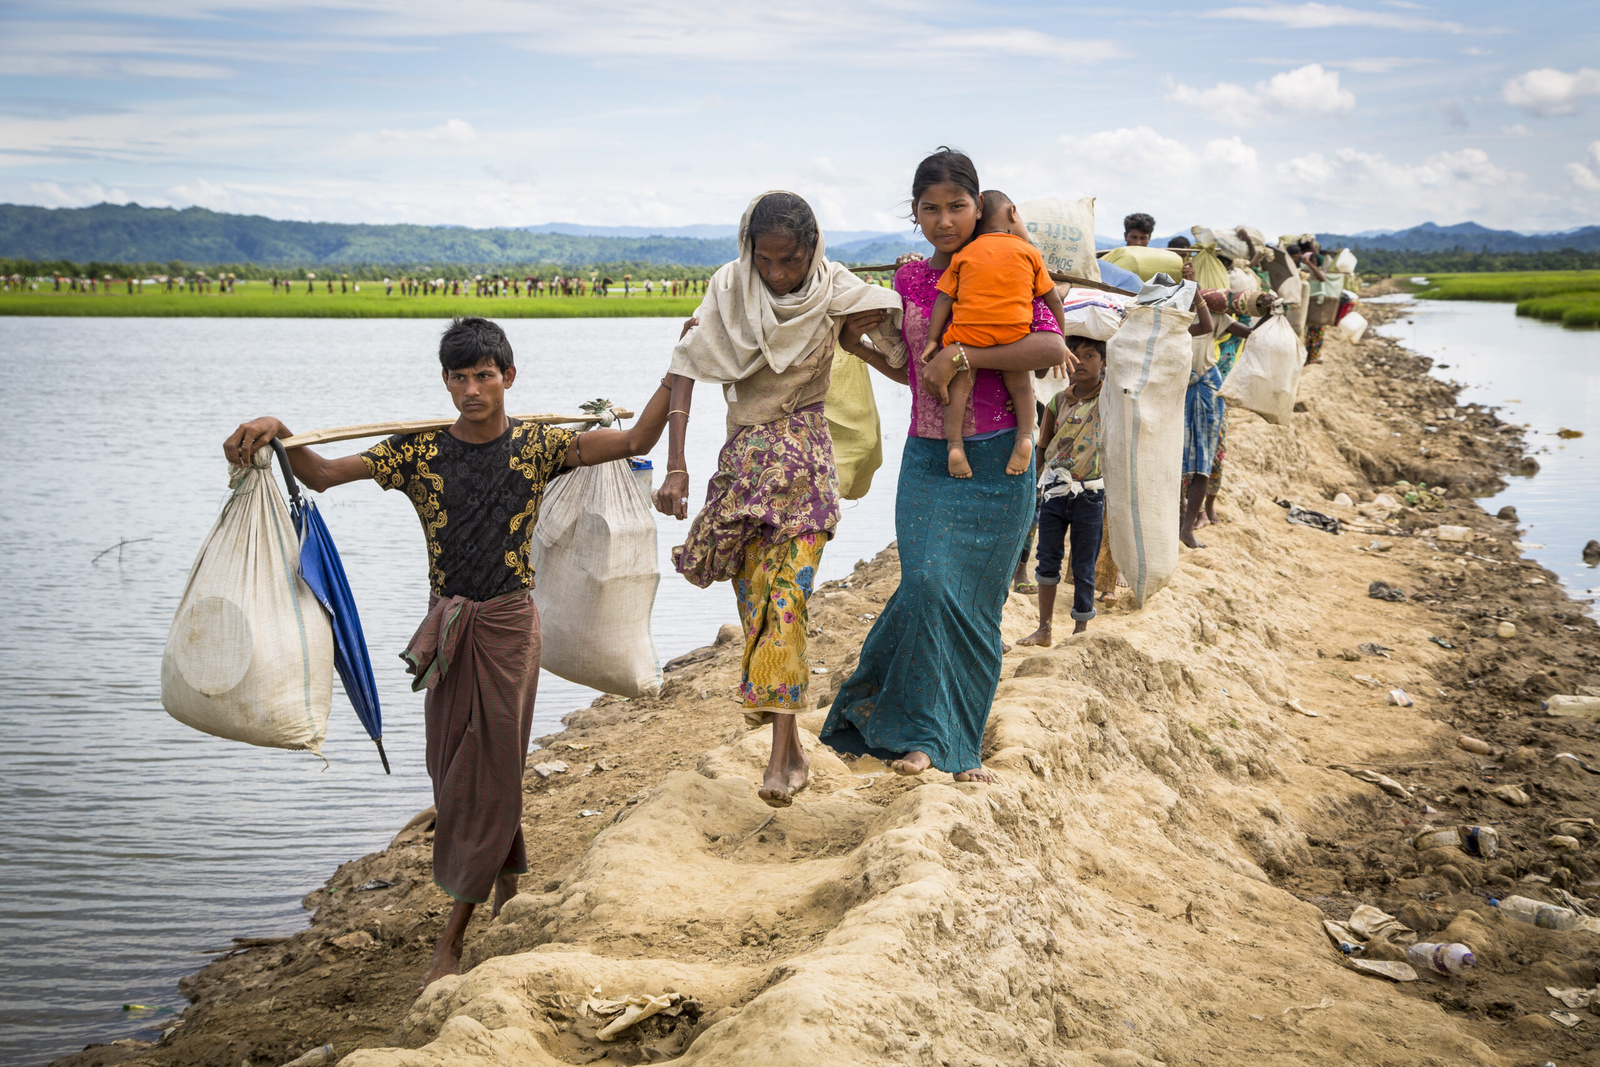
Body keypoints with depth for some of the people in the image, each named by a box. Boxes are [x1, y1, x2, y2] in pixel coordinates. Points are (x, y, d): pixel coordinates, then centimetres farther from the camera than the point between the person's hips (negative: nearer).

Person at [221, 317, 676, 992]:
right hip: (446, 626, 3)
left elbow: (637, 441, -6)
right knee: (453, 771, 12)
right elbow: (323, 474, -8)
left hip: (508, 624, -2)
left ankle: (451, 941, 7)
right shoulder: (419, 451, -3)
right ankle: (511, 882, 38)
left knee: (490, 773, 0)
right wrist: (275, 431, -26)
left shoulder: (538, 446, -5)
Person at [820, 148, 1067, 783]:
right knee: (929, 584, -13)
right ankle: (921, 731, 3)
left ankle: (962, 742, 17)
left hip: (995, 462, -2)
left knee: (974, 601, 2)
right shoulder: (910, 279, 9)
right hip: (927, 460, 3)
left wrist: (960, 355, -19)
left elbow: (1052, 348, -18)